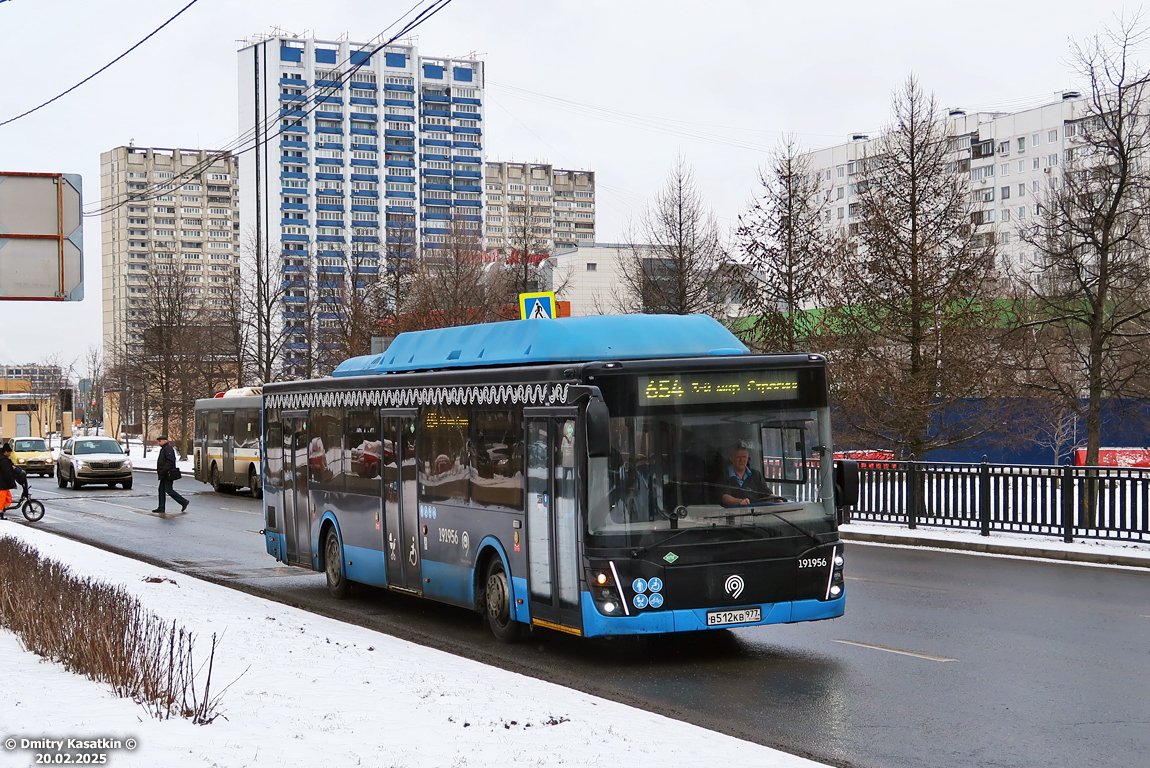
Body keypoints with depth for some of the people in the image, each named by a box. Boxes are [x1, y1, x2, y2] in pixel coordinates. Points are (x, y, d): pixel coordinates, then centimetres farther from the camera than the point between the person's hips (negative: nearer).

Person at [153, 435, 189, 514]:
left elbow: (170, 461, -24)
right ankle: (161, 508, 11)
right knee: (161, 490, 9)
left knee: (168, 490, -9)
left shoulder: (168, 448, -15)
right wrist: (159, 471, 18)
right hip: (164, 475, 11)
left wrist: (163, 471, -25)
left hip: (168, 474, -11)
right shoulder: (164, 448, 19)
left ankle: (184, 502, -3)